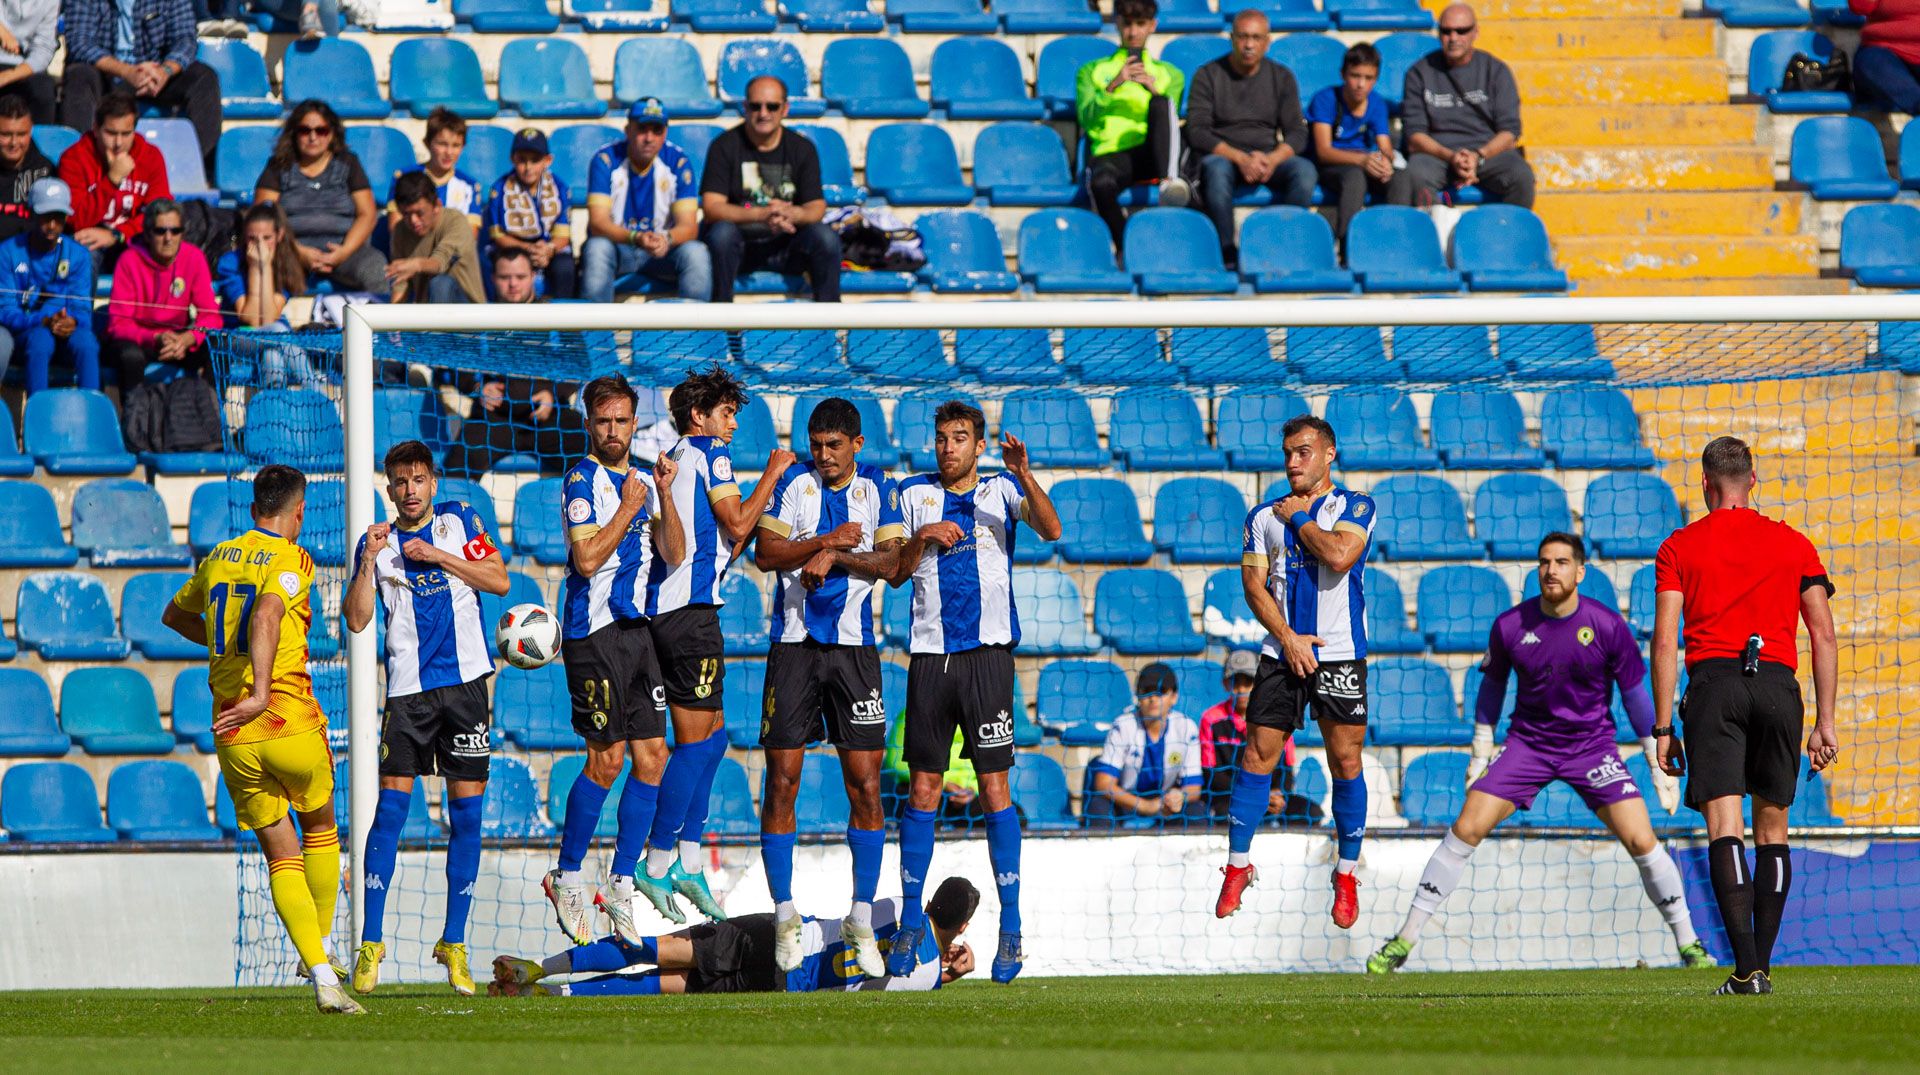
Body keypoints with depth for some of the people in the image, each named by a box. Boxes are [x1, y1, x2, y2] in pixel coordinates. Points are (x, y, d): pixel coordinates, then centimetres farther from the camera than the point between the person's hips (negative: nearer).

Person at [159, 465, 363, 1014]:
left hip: (233, 737, 4)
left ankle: (320, 973, -8)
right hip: (289, 722, -4)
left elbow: (174, 615, 31)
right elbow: (266, 612, -27)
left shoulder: (218, 558, 13)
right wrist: (262, 692, -36)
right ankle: (324, 948, 28)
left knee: (282, 858, 6)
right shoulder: (291, 561, -6)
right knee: (320, 831, 23)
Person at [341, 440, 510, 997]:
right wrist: (369, 562, -12)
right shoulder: (377, 542, 7)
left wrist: (438, 555, -8)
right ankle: (370, 941, -5)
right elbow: (357, 620, -1)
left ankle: (454, 943, 8)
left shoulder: (459, 521, 8)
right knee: (392, 805, -9)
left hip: (464, 679, 1)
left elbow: (499, 580, -1)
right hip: (408, 685, -1)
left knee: (466, 810, 0)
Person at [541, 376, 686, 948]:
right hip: (594, 628, -7)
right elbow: (587, 558, -17)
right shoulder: (583, 480, -7)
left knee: (652, 757, 3)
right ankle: (567, 878, 6)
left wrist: (663, 493, -2)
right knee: (606, 759, -8)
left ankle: (621, 884, 10)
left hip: (638, 627, 7)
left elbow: (674, 553, 10)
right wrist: (629, 506, -14)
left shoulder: (642, 481, 16)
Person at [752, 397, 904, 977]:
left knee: (865, 784, -3)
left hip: (853, 646, 1)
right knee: (782, 781, -5)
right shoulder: (794, 482, 4)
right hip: (794, 644, -1)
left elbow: (889, 560, -3)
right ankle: (784, 914, 3)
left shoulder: (879, 488, 6)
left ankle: (861, 920, 5)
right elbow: (766, 553, -4)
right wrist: (826, 541, -14)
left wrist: (834, 556, -15)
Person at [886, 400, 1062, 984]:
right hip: (930, 654, 2)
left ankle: (1011, 925, -2)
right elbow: (895, 574, 11)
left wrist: (1024, 474, -25)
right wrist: (921, 539, -8)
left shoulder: (1001, 491, 7)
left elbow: (1050, 530, -11)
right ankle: (910, 924, 8)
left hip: (987, 653, -2)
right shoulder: (915, 494, 13)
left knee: (994, 787, -5)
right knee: (923, 789, 1)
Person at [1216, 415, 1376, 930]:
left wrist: (1299, 518, -5)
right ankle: (1237, 867, 6)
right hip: (1282, 653, 3)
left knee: (1345, 762, -1)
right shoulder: (1265, 515, 11)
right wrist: (1287, 636, -7)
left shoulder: (1354, 507, 2)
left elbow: (1340, 556, -16)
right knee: (1257, 754, -2)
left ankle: (1347, 875, 10)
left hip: (1340, 655, -2)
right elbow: (1253, 582, 5)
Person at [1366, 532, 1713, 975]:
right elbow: (1492, 685, 10)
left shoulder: (1608, 626, -12)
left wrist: (1659, 764, 1)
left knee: (1641, 841, -13)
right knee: (1465, 830, -10)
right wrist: (1480, 755, 12)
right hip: (1528, 743, 1)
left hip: (1591, 746, -1)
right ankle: (1404, 941, -2)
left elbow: (1635, 694, -1)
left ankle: (1688, 944, 5)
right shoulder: (1510, 626, -8)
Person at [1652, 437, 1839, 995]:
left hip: (1713, 683, -2)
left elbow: (1665, 641, 0)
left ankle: (1746, 967, -23)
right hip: (1778, 685, 2)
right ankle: (1762, 965, 13)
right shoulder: (1794, 544, 13)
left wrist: (1664, 728, 1)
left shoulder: (1679, 547, 8)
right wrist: (1825, 723, 11)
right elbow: (1825, 638, 9)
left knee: (1725, 832, -9)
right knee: (1772, 830, 14)